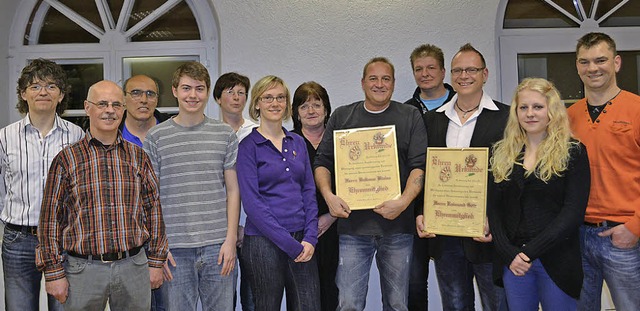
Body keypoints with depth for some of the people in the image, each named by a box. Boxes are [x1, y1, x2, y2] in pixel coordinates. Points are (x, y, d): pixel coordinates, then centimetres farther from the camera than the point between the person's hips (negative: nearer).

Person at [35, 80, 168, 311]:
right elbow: (51, 218, 0)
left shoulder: (138, 156, 5)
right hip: (83, 269, -2)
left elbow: (153, 208, 7)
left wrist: (157, 261, 5)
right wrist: (54, 272, -3)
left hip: (134, 266, 2)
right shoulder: (66, 159, -1)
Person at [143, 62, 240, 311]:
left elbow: (233, 190, 5)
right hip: (175, 248, 0)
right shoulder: (156, 137, 3)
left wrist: (230, 240, -3)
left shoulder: (225, 134, 5)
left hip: (218, 246, 1)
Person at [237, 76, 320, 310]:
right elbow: (252, 203, -11)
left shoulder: (298, 143, 10)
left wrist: (310, 238, -4)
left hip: (302, 241, 4)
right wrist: (289, 243, -14)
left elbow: (309, 192, 9)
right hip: (264, 242, -4)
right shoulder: (249, 146, -5)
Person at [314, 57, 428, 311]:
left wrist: (404, 202, -16)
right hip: (352, 225, 0)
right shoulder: (341, 116, 10)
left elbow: (419, 166, -1)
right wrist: (329, 196, -10)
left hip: (398, 226, 0)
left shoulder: (411, 116, 7)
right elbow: (322, 163, 8)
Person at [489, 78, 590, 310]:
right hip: (512, 260, 3)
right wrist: (509, 253, -8)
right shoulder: (503, 153, 7)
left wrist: (530, 251, -15)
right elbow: (493, 207, 5)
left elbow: (573, 212, -11)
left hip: (557, 261, -3)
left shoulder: (573, 152, -3)